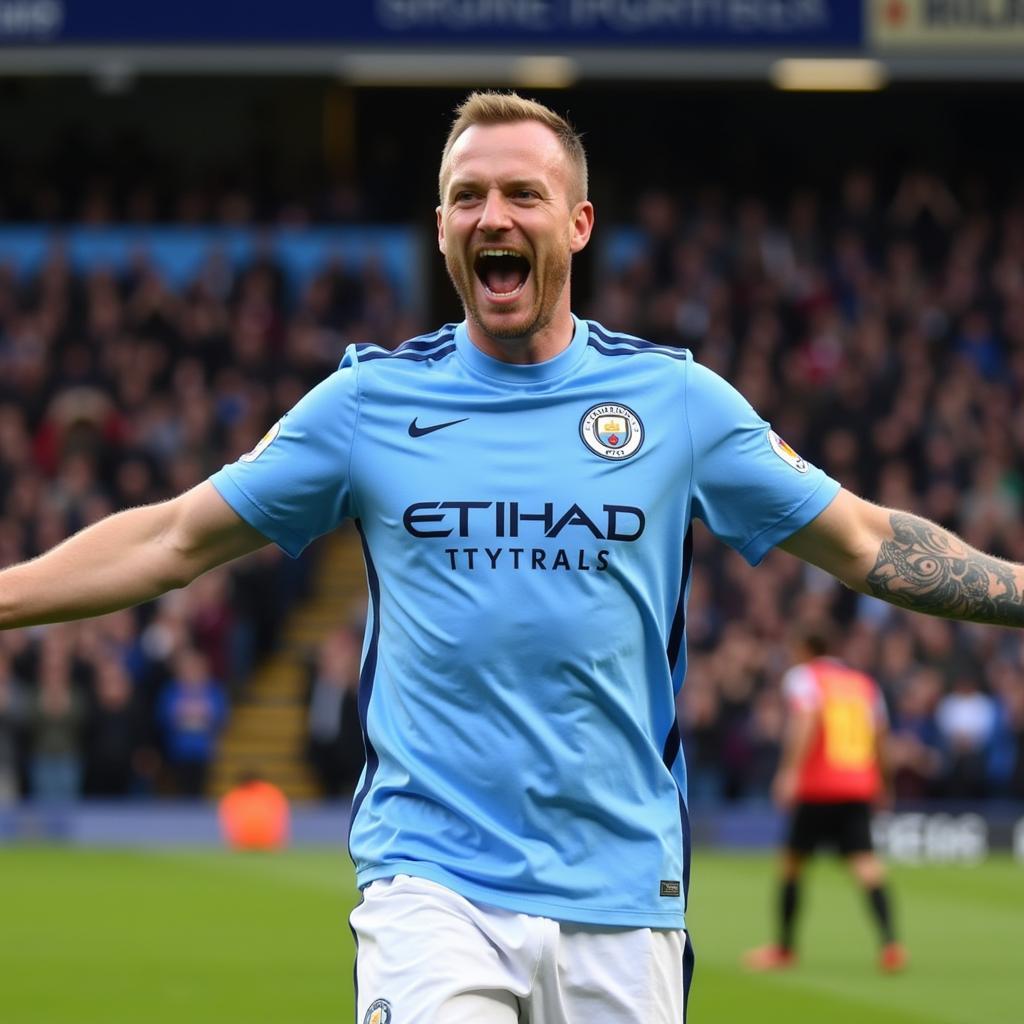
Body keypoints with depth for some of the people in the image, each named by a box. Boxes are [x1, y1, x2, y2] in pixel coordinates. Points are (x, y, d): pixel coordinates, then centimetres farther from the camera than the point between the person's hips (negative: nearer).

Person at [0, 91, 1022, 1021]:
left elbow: (864, 542, 11)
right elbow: (175, 540, 11)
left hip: (621, 895, 1)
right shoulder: (370, 399, 6)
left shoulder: (677, 398, 6)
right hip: (431, 885, -1)